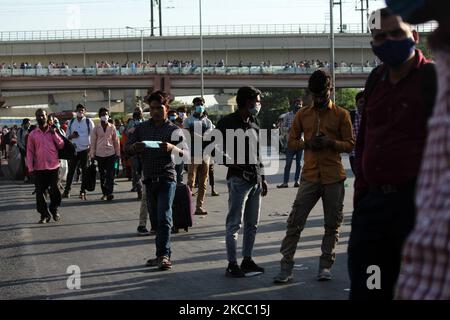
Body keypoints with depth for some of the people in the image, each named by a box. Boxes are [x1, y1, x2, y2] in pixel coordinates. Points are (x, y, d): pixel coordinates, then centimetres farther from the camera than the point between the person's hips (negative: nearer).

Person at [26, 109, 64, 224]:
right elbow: (30, 152, 3)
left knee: (54, 191, 5)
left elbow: (61, 145, 1)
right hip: (39, 168, 0)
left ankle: (54, 210, 25)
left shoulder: (53, 132, 6)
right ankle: (44, 214, 9)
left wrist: (54, 134, -9)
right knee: (39, 192, -1)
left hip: (53, 167, 0)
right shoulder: (32, 135, 3)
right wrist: (30, 168, -3)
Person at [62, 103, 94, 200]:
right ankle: (67, 190, 5)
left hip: (85, 149, -2)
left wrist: (91, 147, -11)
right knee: (71, 170, 1)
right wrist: (71, 136, -8)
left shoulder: (89, 122, 1)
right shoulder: (71, 122, 10)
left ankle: (83, 192, 5)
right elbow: (67, 136, 15)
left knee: (84, 171, 1)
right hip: (74, 149, 2)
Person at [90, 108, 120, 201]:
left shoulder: (112, 127, 3)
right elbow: (93, 142, 6)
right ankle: (104, 193, 16)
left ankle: (110, 193, -12)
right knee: (102, 175, 7)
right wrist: (92, 155, 3)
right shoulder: (96, 128, 3)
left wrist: (118, 153, 6)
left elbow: (116, 141, 8)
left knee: (110, 174, -9)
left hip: (111, 153, -1)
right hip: (100, 154, 1)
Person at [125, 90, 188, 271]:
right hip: (149, 179, 4)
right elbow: (126, 148, 8)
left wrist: (172, 148, -30)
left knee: (164, 217, -14)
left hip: (167, 178, -4)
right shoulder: (142, 128, 10)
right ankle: (164, 255, 16)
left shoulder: (174, 130, 0)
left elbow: (186, 153, -9)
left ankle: (163, 254, -15)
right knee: (155, 219, 7)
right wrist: (134, 147, -16)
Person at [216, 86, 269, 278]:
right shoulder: (227, 123, -8)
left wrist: (262, 177, 19)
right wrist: (234, 164, -18)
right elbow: (217, 149, -10)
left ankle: (247, 260, 21)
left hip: (255, 179, 8)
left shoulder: (254, 122, 16)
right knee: (235, 223, -5)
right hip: (238, 179, -8)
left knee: (252, 224, 12)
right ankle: (232, 264, -1)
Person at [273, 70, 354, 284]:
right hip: (310, 176, 1)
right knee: (295, 222, -4)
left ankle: (325, 266, 16)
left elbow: (350, 144, 2)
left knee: (332, 224, 5)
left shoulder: (341, 115, 3)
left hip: (333, 177, -1)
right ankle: (286, 267, -1)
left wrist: (330, 143, -16)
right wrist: (307, 144, -9)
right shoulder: (303, 115, 9)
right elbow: (291, 142, 12)